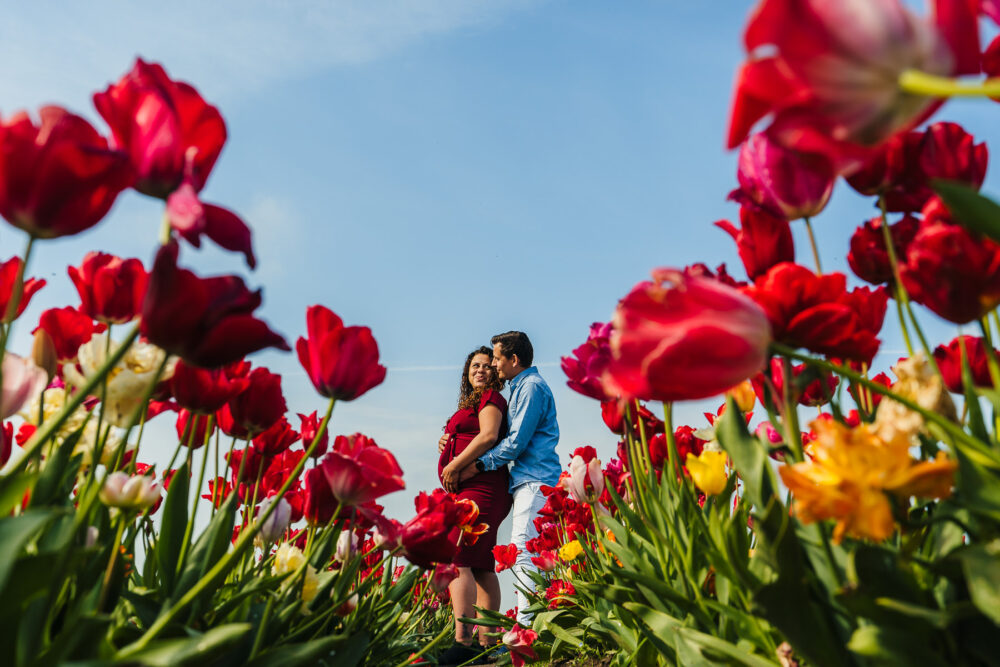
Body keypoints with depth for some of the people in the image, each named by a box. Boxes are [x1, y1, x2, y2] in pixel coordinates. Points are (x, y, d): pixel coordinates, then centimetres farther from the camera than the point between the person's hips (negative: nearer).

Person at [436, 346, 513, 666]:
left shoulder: (491, 397, -2)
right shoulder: (471, 403, 26)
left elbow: (488, 436, -17)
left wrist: (453, 466, -15)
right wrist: (445, 444, 9)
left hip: (480, 487, -10)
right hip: (471, 488, 10)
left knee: (456, 558, -17)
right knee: (480, 564, 7)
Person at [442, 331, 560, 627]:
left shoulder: (532, 386, -9)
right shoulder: (522, 387, 23)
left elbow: (516, 441, -16)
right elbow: (514, 438, 25)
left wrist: (478, 466, -11)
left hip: (534, 481, -11)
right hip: (529, 482, 11)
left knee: (524, 553, -13)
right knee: (524, 555, 9)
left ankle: (526, 626, -11)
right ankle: (529, 627, 14)